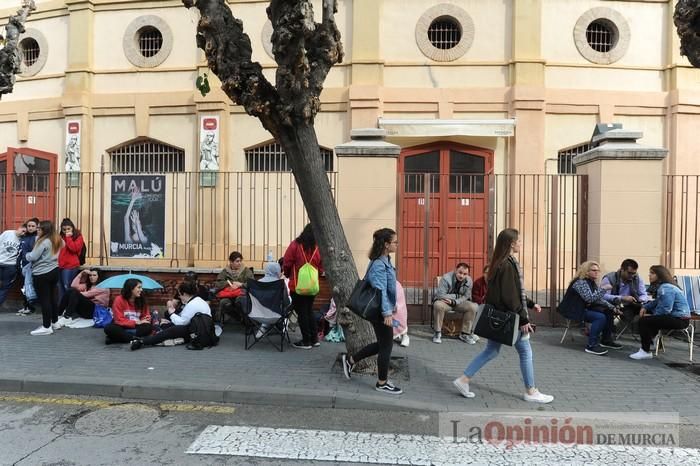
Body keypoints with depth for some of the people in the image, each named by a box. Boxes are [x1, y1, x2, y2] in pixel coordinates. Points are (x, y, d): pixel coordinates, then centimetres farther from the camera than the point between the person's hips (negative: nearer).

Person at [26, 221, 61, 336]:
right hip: (53, 271, 9)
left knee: (44, 300, -3)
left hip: (42, 273, -9)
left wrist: (27, 254, 6)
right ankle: (55, 323, 24)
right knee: (52, 298, 15)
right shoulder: (56, 240, 10)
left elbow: (32, 257, -17)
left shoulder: (43, 241, -16)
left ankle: (46, 327, 1)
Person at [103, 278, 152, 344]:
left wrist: (142, 321, -17)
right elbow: (119, 320, -11)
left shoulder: (141, 300, 2)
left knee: (149, 327, -30)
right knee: (108, 328, -33)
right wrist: (136, 322, -20)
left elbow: (146, 316, 8)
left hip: (136, 328, 2)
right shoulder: (119, 300, -8)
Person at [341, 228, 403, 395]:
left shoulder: (384, 261, 9)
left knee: (382, 344, 19)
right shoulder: (379, 265, -21)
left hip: (380, 310, 10)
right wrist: (387, 313, -25)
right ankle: (382, 383, 19)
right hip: (380, 311, -10)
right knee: (386, 346, 3)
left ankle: (350, 359, 30)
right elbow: (381, 291, -24)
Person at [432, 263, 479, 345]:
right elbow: (440, 295, -25)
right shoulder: (446, 278, -23)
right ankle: (437, 333, -19)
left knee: (473, 307, -21)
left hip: (459, 302, 4)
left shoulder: (469, 281, -10)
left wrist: (454, 302, -24)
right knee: (438, 305, -36)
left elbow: (466, 297, -7)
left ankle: (464, 333, -7)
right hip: (445, 301, -4)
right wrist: (457, 296, -21)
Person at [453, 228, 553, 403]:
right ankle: (531, 392, 21)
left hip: (499, 317, 10)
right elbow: (510, 297, -22)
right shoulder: (507, 265, -20)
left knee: (491, 350, 14)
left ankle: (464, 380, 15)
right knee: (525, 352, 7)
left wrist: (531, 304, 23)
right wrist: (524, 319, -18)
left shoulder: (503, 263, 11)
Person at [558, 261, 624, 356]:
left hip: (585, 308, 11)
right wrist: (603, 289, -27)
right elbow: (590, 298, -30)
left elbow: (598, 299, 13)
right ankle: (591, 346, -21)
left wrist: (612, 307, 3)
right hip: (574, 311, -11)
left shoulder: (592, 282, 10)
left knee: (608, 312, 8)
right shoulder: (581, 282, -19)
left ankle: (606, 340, 18)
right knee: (600, 317, -26)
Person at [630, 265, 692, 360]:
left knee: (644, 320, -18)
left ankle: (645, 351, -11)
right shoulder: (662, 286, 13)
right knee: (646, 314, 23)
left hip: (679, 319, -11)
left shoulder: (666, 288, -21)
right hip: (675, 316, 11)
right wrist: (645, 307, 5)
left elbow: (665, 309, -27)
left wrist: (651, 315, -12)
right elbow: (657, 302, 22)